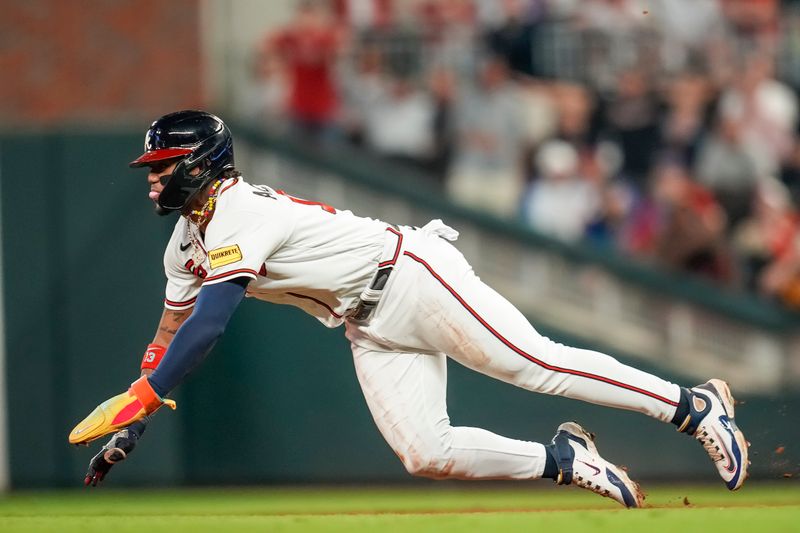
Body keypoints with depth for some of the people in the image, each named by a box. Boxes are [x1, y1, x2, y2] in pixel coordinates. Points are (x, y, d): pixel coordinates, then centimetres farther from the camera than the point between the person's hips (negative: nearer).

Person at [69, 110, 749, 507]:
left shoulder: (239, 215, -20)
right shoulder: (187, 244, 11)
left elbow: (207, 324, -30)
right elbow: (170, 333, 20)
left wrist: (138, 398, -31)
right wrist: (131, 424, 12)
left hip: (411, 279, -9)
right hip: (372, 331, 9)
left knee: (534, 364, -14)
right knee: (426, 456, -7)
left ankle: (695, 406, -8)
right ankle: (562, 459, 7)